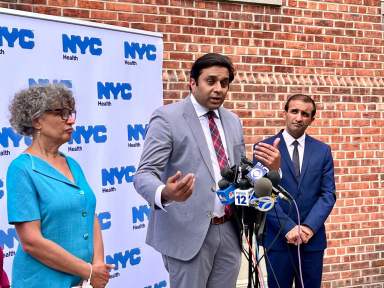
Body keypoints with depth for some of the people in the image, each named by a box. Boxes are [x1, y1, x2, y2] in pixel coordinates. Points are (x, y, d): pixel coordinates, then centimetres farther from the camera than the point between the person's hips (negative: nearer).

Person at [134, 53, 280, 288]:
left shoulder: (233, 121, 13)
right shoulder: (167, 118, -8)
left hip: (230, 231, 6)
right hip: (189, 232, -6)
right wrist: (165, 193, -36)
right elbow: (144, 174, -13)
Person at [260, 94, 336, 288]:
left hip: (313, 237, 3)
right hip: (277, 237, -2)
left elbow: (328, 194, 2)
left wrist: (309, 226, -12)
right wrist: (287, 227, -15)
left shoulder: (322, 150, 7)